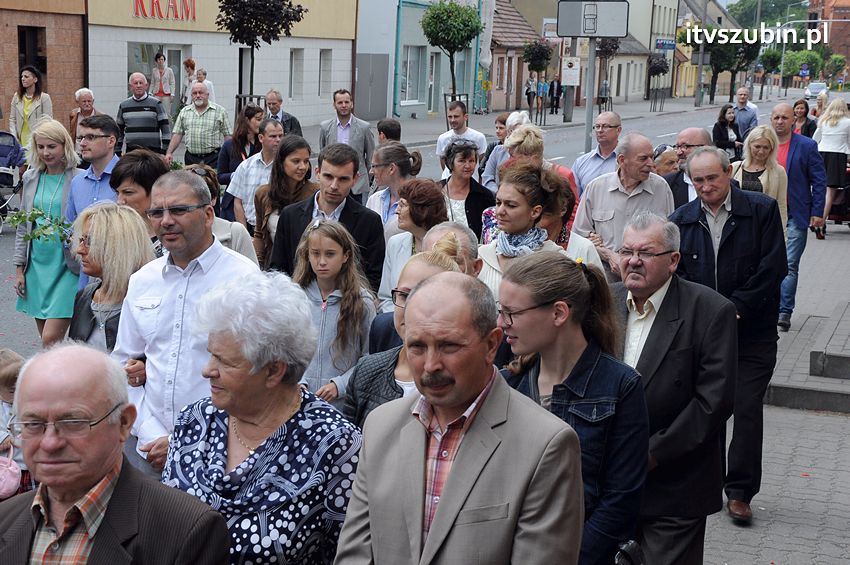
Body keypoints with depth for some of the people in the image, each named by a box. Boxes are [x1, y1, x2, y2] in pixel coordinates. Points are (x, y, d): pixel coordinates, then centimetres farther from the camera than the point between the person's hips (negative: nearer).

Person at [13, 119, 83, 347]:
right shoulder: (31, 178, 9)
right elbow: (23, 226, 14)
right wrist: (19, 268, 11)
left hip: (66, 267, -5)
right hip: (37, 265, 6)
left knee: (50, 339, -12)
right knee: (46, 339, 11)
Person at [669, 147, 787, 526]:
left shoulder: (762, 210, -5)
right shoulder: (681, 220, 4)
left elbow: (774, 268, -9)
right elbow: (675, 275, 3)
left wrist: (735, 309, -13)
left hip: (752, 332, -2)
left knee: (747, 410, -1)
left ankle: (740, 492, 10)